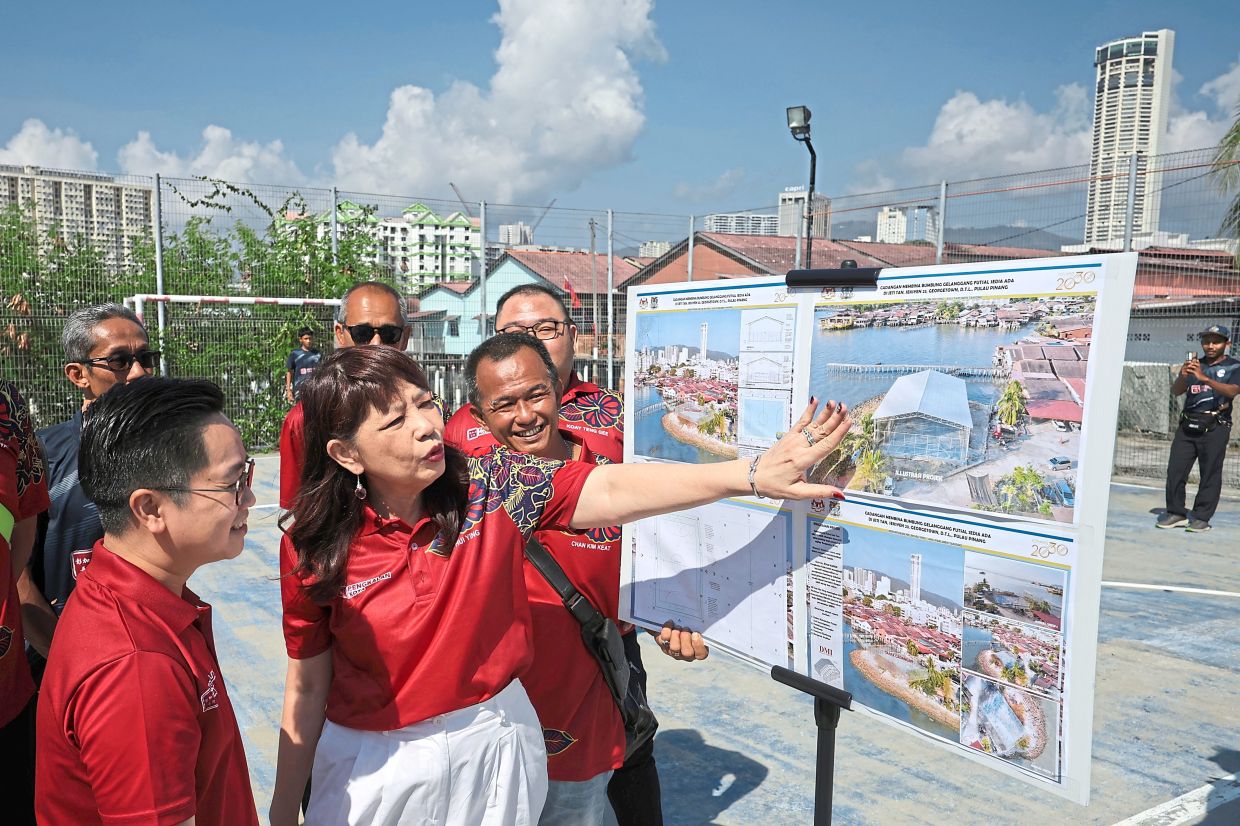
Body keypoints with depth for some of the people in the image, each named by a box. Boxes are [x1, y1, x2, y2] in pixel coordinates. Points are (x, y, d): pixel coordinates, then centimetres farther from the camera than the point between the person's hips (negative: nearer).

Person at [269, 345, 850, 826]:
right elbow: (307, 687, -5)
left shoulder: (489, 484, -12)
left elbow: (613, 491, -21)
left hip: (494, 747, 1)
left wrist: (753, 474, -31)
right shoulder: (312, 546, -13)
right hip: (375, 765, 0)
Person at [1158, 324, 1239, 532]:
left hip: (1215, 428, -4)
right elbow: (1176, 391, 6)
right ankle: (1176, 513, 8)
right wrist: (1183, 376, -16)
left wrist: (1204, 378, -27)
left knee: (1210, 473, -4)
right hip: (1187, 425, 4)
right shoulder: (1195, 365, 16)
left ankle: (1201, 517, 2)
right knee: (1175, 469, 0)